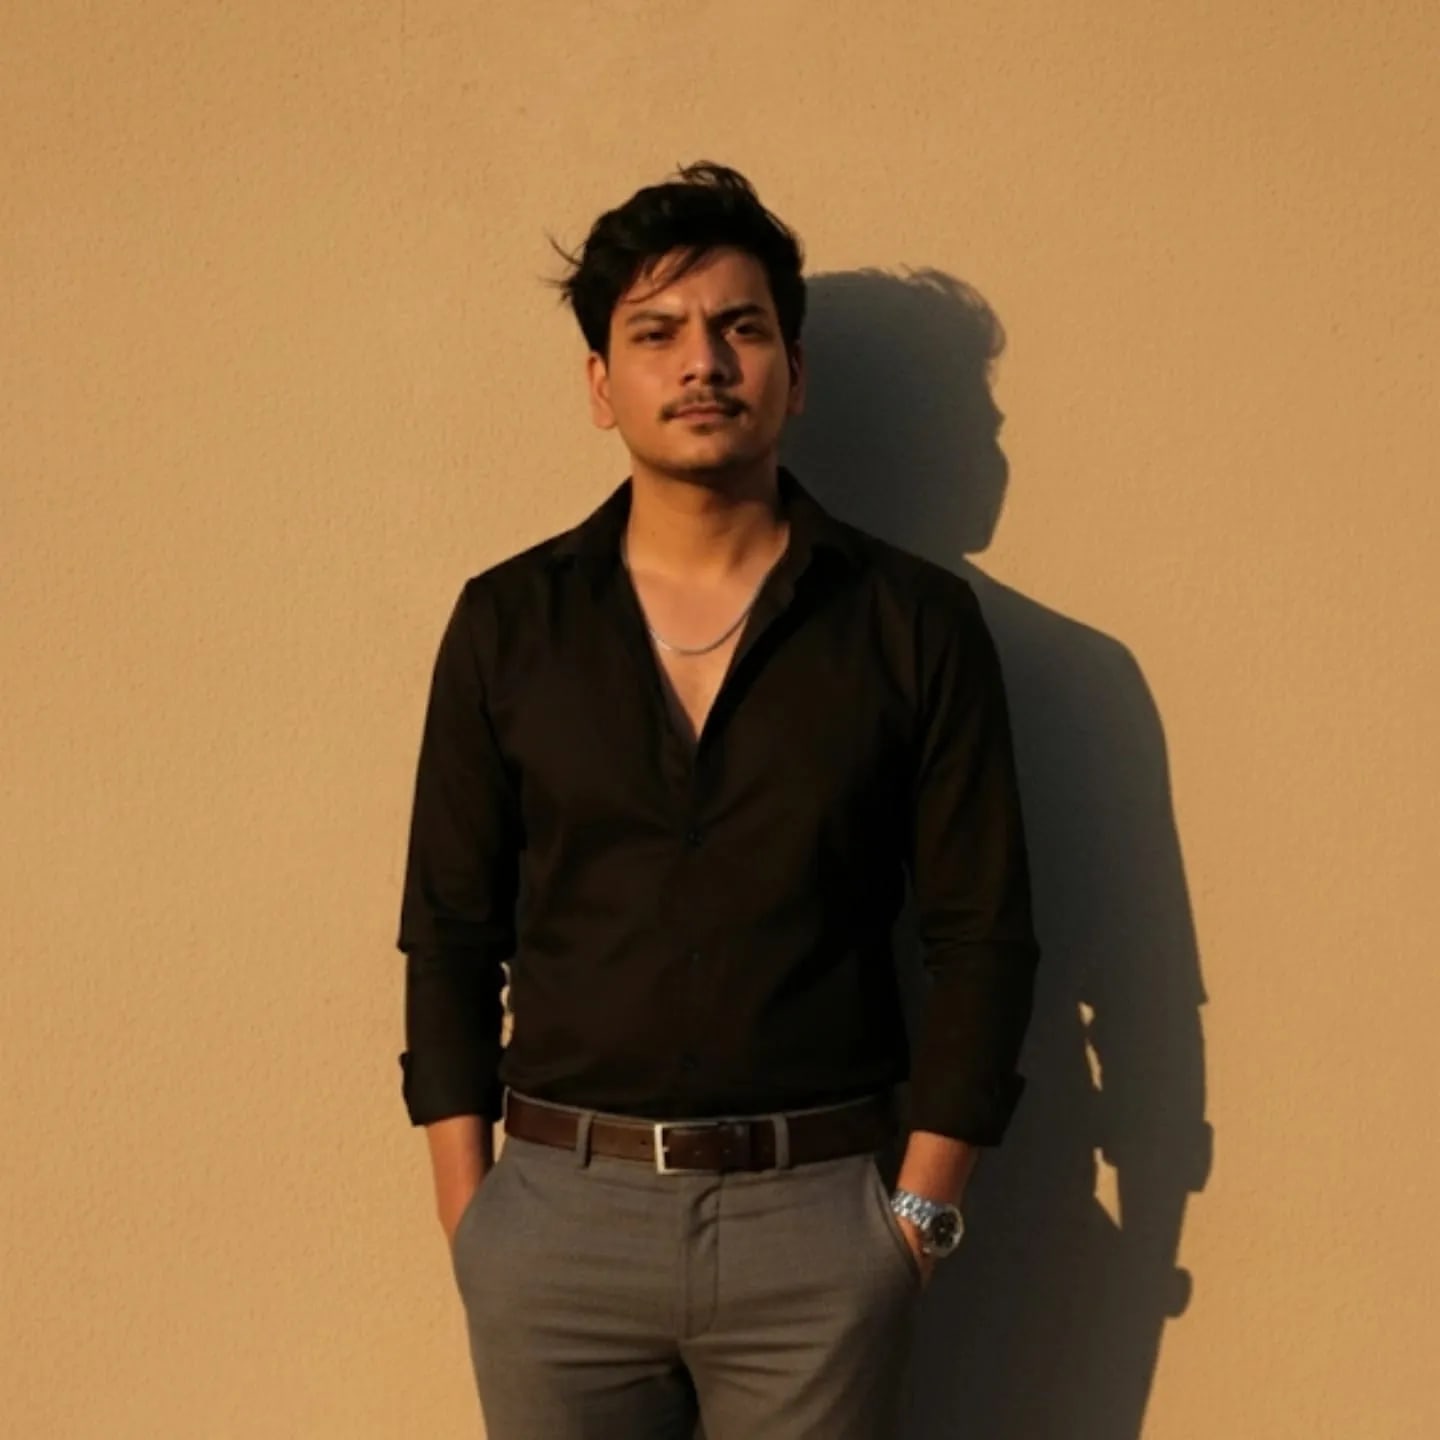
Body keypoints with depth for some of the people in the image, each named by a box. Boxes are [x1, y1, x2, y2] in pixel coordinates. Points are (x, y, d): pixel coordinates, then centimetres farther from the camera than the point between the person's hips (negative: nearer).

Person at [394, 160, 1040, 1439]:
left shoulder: (916, 623, 0)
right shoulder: (508, 622, 4)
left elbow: (982, 935, 1)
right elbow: (450, 932, 6)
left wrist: (920, 1208, -4)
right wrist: (465, 1210, 1)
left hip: (822, 1220, -1)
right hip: (557, 1215, 1)